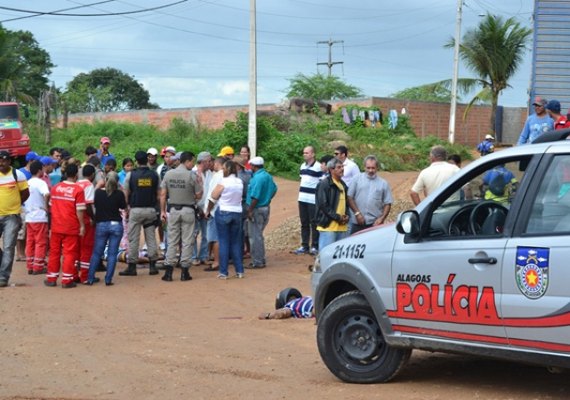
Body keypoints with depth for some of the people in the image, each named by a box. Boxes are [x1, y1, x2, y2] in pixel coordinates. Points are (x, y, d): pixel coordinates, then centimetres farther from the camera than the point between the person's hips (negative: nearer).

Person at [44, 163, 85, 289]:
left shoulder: (55, 188, 4)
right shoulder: (78, 189, -11)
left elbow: (51, 206, 12)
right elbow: (79, 210, -13)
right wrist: (82, 225, -6)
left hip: (56, 226, 4)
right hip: (71, 227, -4)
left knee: (54, 252, 12)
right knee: (69, 253, 2)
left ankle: (51, 278, 15)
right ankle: (67, 280, 0)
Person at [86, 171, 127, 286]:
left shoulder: (98, 192, -4)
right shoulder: (119, 194, -8)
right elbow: (123, 206, 7)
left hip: (101, 225, 1)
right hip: (116, 224, -1)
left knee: (96, 253, 10)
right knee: (112, 254, 2)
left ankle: (90, 278, 8)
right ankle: (108, 279, -1)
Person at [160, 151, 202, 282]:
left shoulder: (168, 174, 0)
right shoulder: (192, 176, -11)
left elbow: (163, 195, 1)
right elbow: (198, 195, -6)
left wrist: (162, 211, 8)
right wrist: (199, 184, 10)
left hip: (173, 210, 3)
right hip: (188, 210, -3)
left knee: (172, 241, 8)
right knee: (187, 241, 5)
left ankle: (168, 271, 4)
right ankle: (184, 271, 6)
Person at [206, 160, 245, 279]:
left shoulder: (223, 182, -11)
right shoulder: (240, 182, 5)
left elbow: (213, 198, -4)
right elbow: (241, 196, 0)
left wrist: (208, 211, 9)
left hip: (223, 212, -5)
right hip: (237, 213, 5)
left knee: (223, 242, 1)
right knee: (236, 242, 12)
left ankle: (223, 272, 1)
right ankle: (239, 271, 12)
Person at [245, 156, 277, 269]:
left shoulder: (258, 178, -20)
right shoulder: (268, 176, 9)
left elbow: (255, 197, -23)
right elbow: (274, 189, 17)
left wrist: (250, 210, -18)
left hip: (257, 209, -9)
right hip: (265, 208, 9)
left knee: (255, 236, -2)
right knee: (259, 235, 19)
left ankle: (257, 262, 2)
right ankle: (261, 259, 25)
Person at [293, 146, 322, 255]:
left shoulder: (318, 167, -9)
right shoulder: (302, 166, 14)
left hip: (313, 200, -7)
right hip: (302, 199, 7)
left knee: (314, 223, -1)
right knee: (304, 223, 10)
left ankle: (315, 246, 4)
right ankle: (304, 246, 15)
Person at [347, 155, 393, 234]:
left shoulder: (383, 183, 8)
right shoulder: (357, 179, 5)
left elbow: (388, 204, 6)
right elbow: (349, 197, 1)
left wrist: (382, 218, -8)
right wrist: (357, 213, -7)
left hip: (375, 223, 0)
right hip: (357, 222, 0)